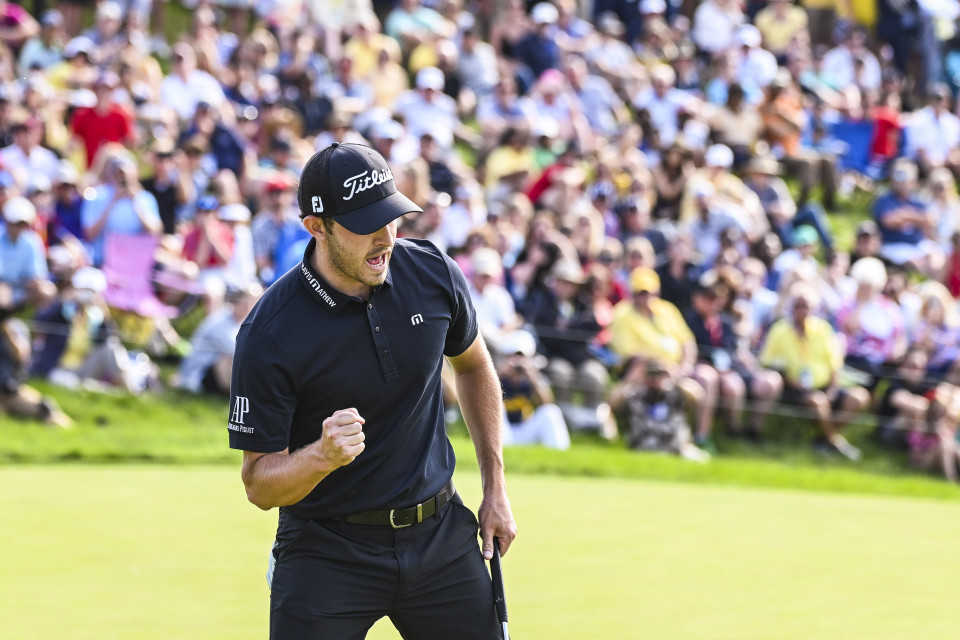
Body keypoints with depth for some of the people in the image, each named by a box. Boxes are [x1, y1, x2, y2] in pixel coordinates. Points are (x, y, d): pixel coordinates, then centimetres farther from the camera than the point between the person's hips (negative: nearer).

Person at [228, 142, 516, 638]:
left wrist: (495, 487, 13)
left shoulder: (432, 273, -5)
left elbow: (473, 365, 16)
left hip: (440, 538, 4)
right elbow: (259, 485, -14)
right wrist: (323, 455, -35)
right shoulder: (269, 333, -18)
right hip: (327, 551, -4)